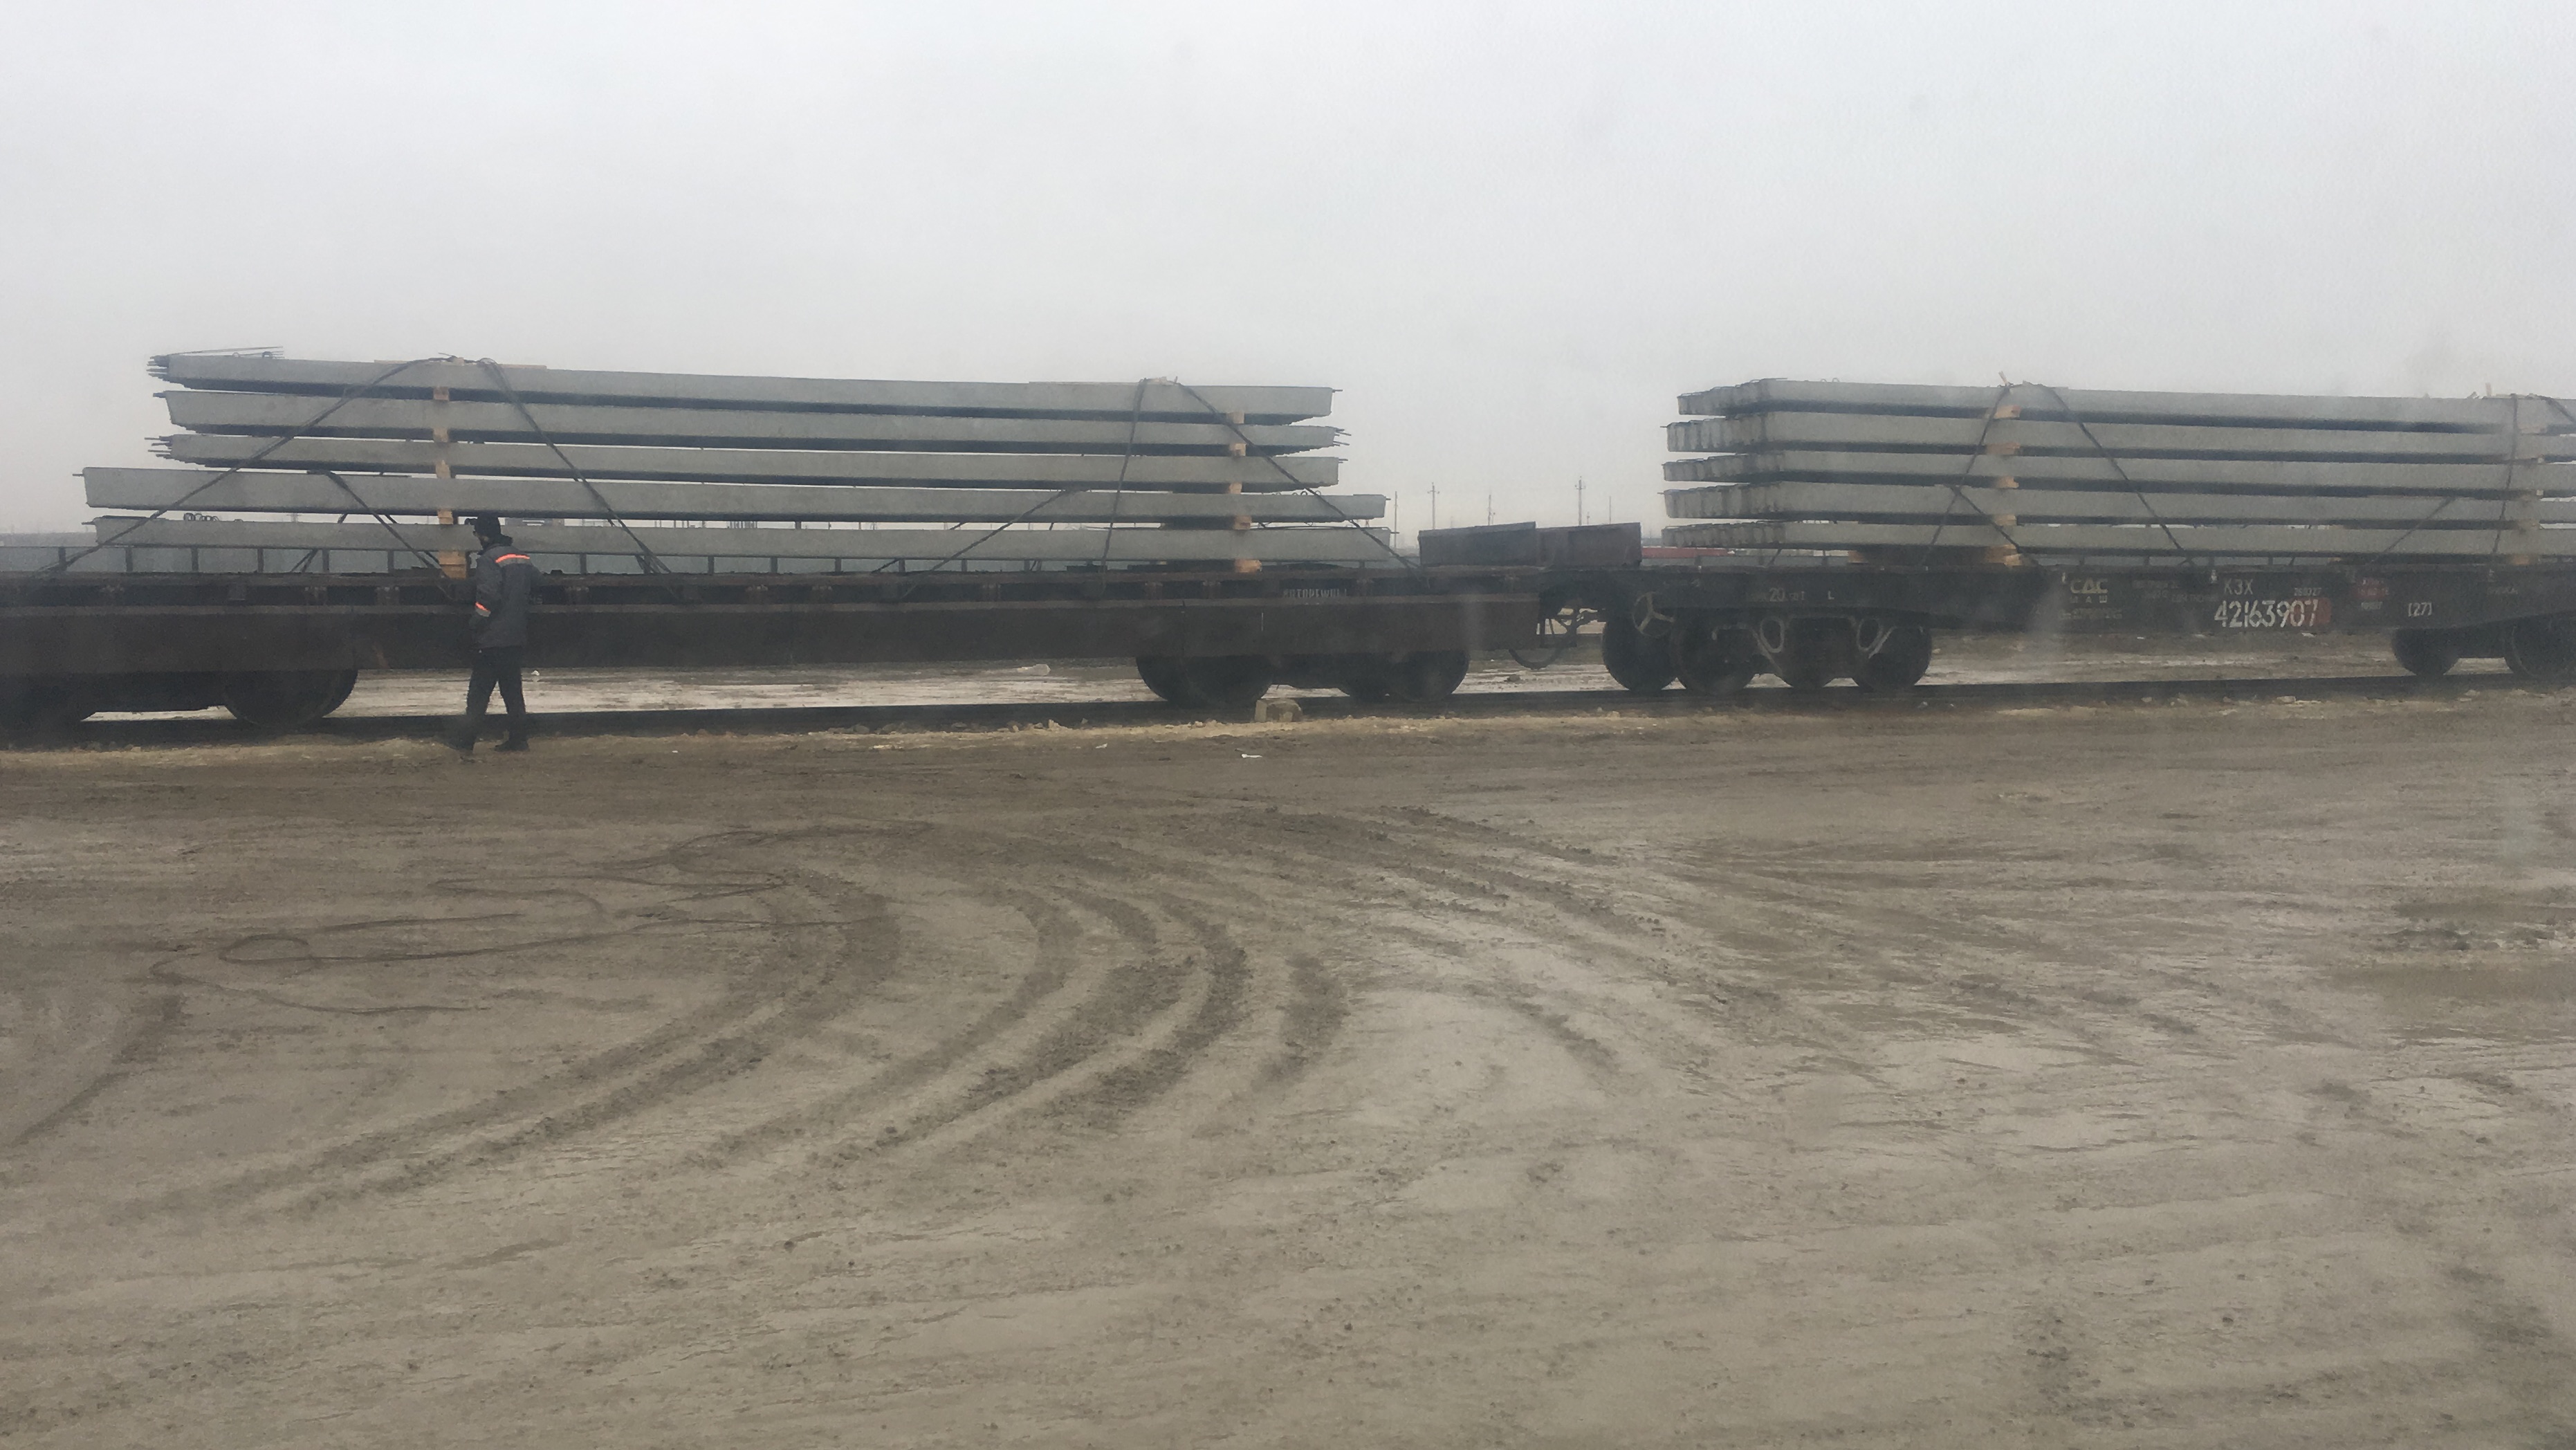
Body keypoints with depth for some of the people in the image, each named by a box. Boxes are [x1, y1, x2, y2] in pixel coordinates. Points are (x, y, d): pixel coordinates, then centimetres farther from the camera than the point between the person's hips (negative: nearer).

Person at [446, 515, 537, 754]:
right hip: (517, 636, 8)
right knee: (512, 689, 14)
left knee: (479, 691, -5)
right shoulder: (523, 558, 12)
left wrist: (475, 625, -13)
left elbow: (488, 597, -21)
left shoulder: (489, 560, -14)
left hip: (493, 638, -8)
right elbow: (534, 589, 22)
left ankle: (464, 741, -6)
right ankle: (518, 738, 13)